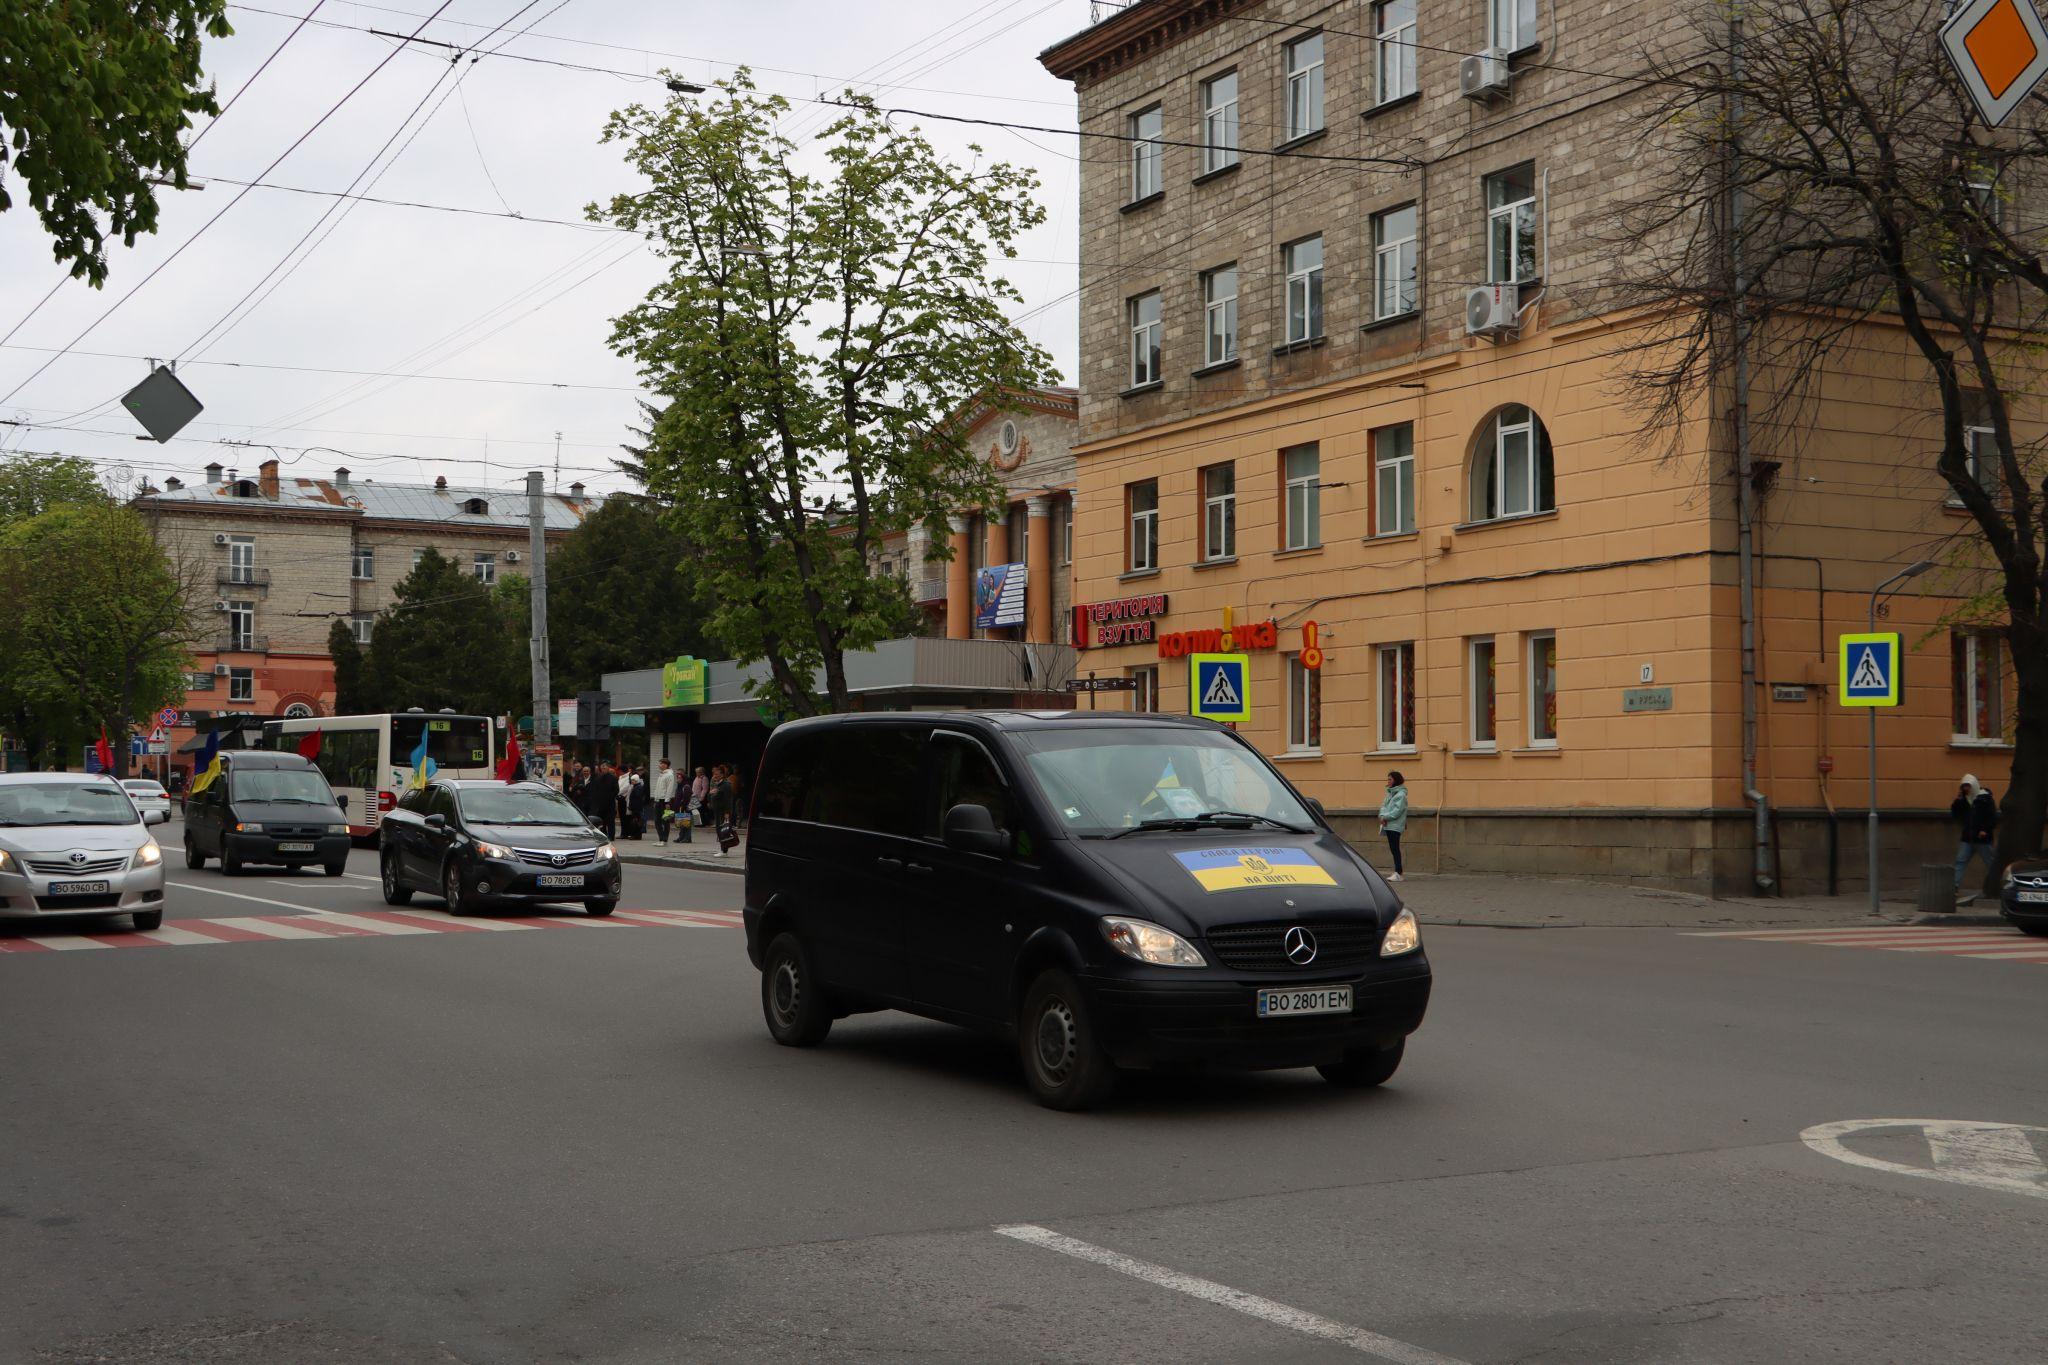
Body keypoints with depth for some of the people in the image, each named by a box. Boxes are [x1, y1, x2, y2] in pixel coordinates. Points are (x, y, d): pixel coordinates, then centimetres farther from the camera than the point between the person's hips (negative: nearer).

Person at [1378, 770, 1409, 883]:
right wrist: (1382, 815, -4)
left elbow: (1397, 811, -18)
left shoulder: (1401, 794, -11)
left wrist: (1386, 817, -15)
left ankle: (1398, 873, -16)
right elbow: (1384, 806, 15)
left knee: (1395, 848, -13)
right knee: (1392, 849, 12)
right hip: (1388, 825, 9)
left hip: (1395, 826, -9)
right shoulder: (1390, 793, 18)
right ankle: (1397, 871, 20)